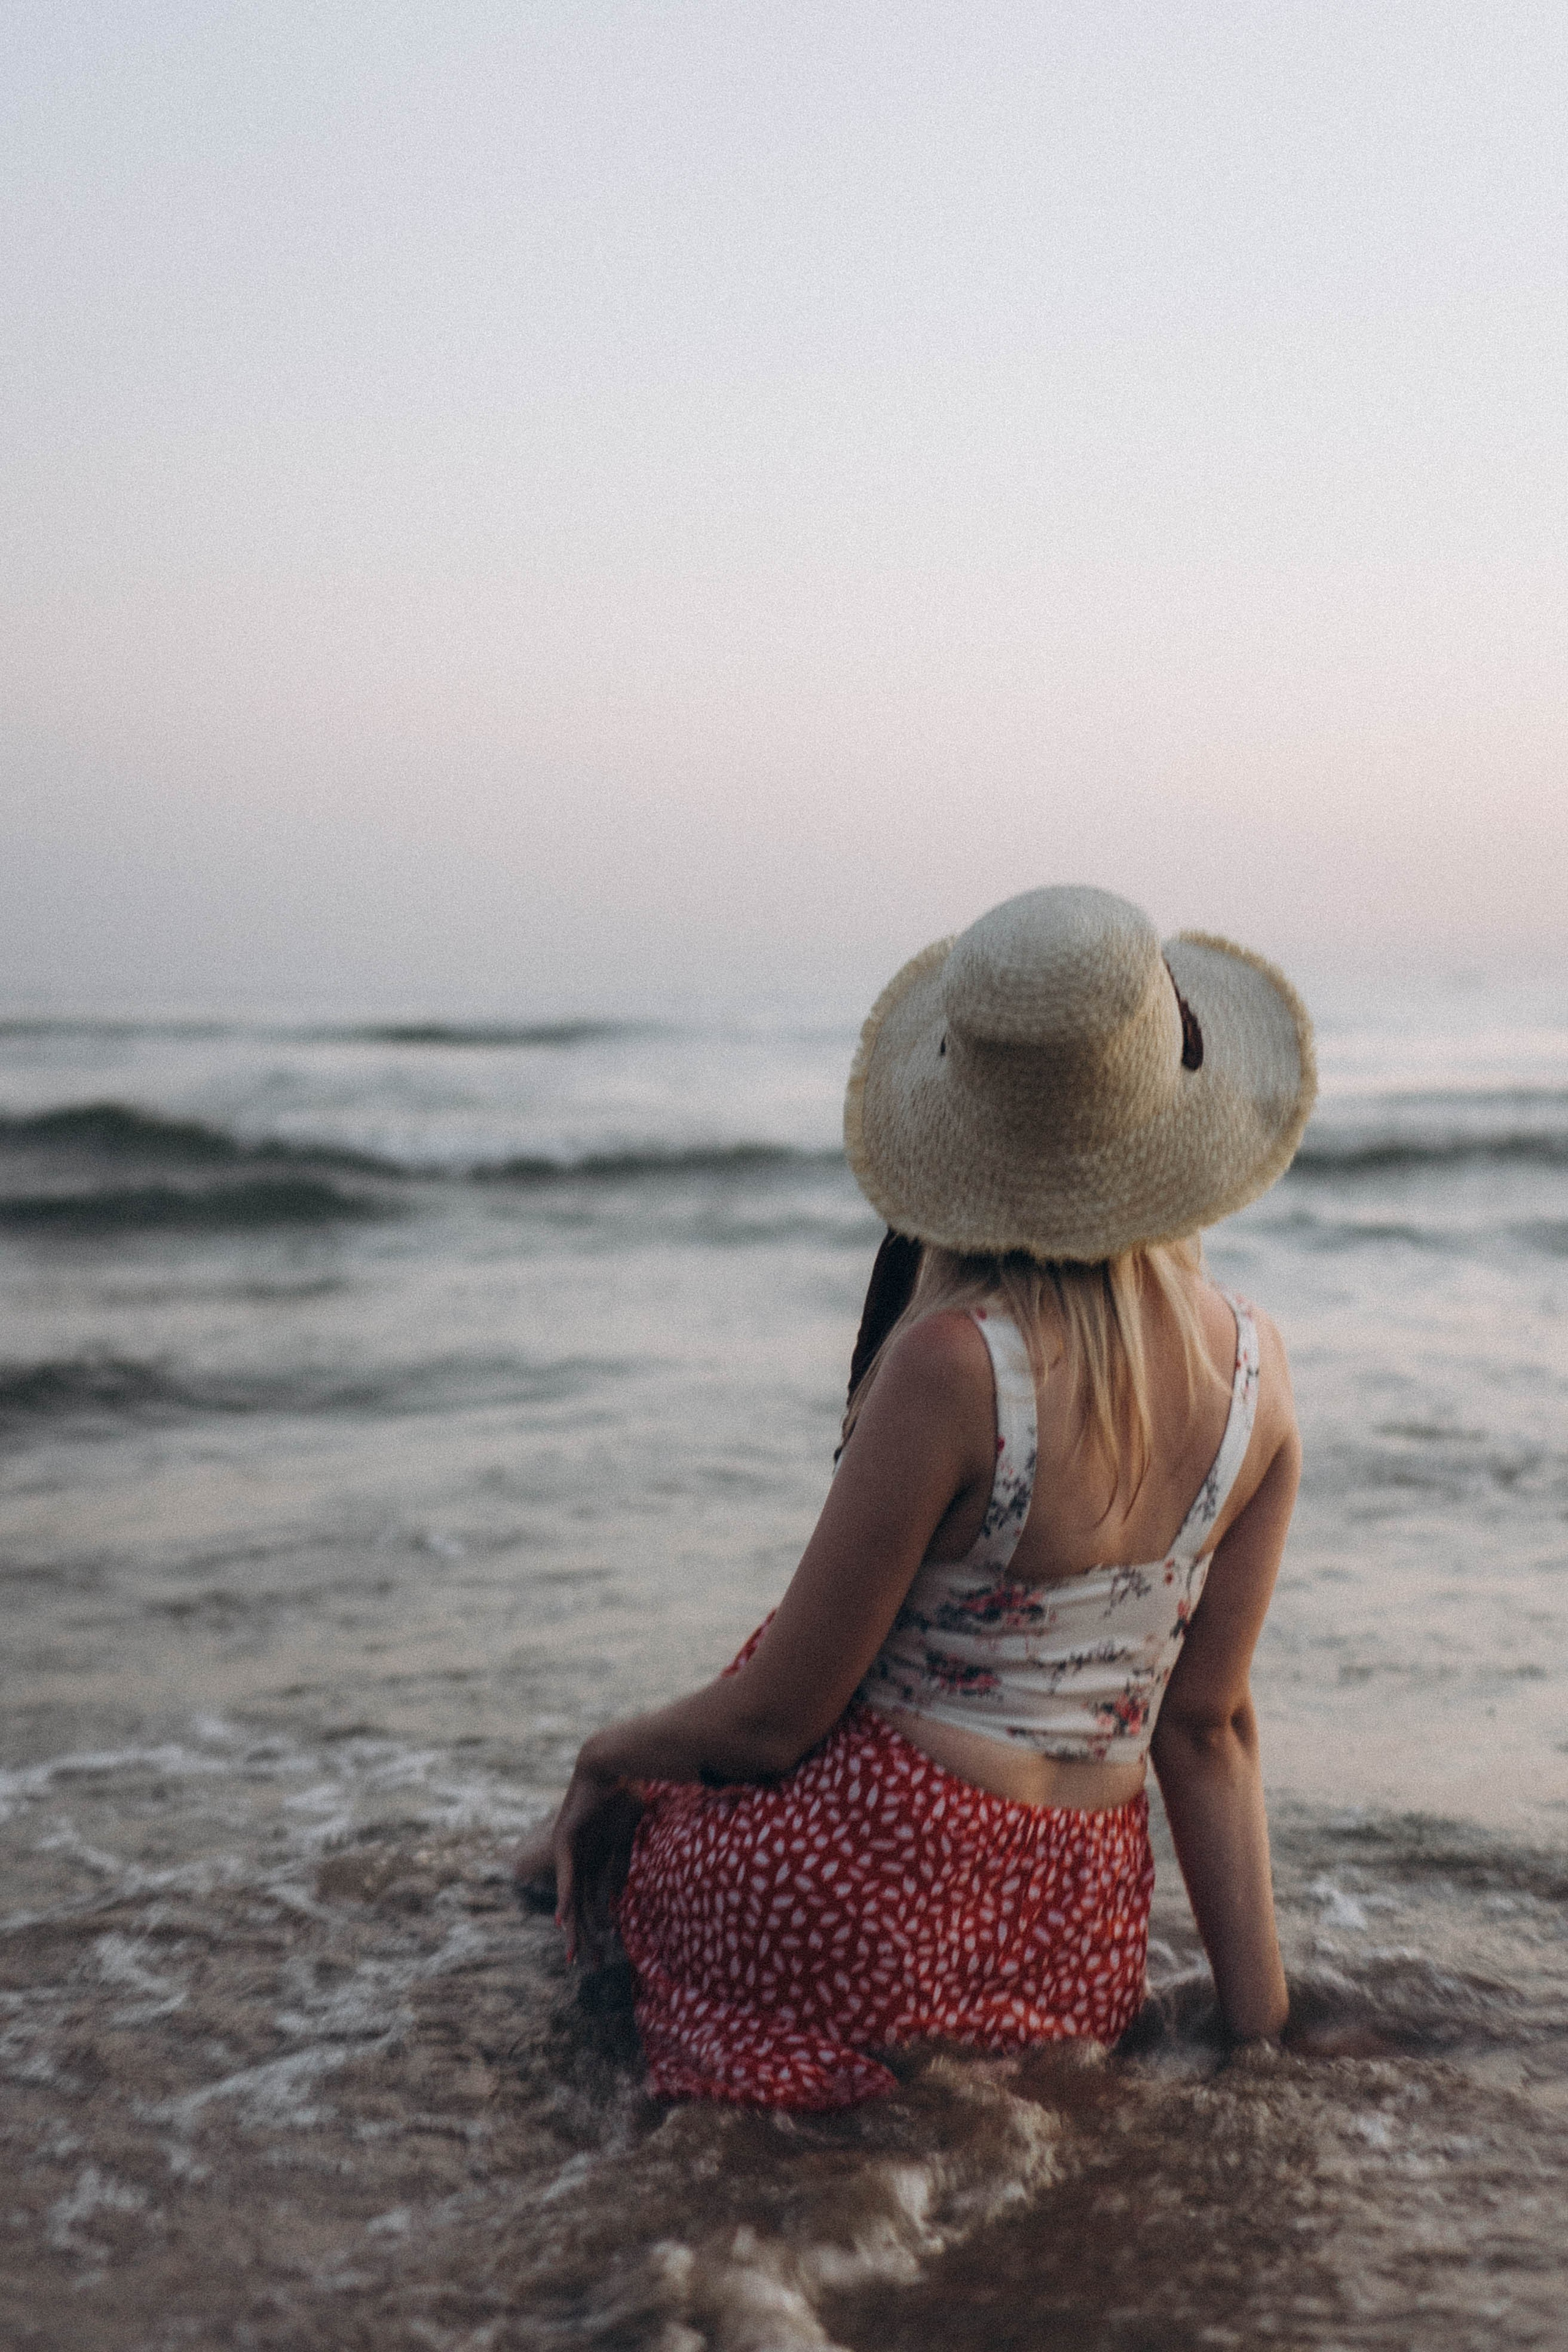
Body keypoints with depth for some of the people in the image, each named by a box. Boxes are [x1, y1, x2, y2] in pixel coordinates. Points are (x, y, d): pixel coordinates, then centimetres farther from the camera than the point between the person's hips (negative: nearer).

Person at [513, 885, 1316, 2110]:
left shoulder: (954, 1364, -23)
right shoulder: (1255, 1367, -5)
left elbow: (772, 1721, -14)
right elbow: (1210, 1727, 1)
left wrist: (604, 1757, 6)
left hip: (879, 1901, -4)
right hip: (1085, 1944, 5)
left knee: (616, 1816, 27)